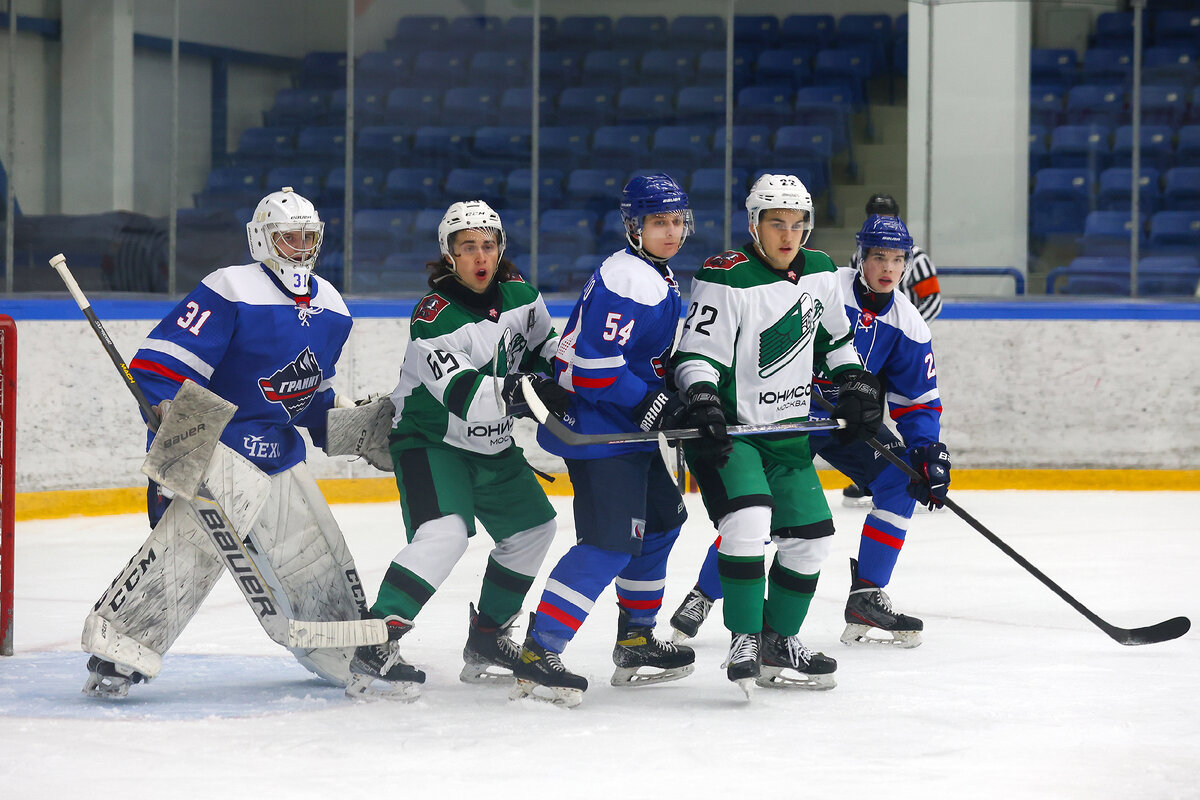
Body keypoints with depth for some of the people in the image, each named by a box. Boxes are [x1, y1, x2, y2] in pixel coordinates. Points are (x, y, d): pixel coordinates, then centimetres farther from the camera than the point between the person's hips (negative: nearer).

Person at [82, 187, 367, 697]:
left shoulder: (331, 309, 12)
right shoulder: (231, 292, -13)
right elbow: (159, 363, -18)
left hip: (279, 453, 8)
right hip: (212, 446, -7)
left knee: (320, 556, 11)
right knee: (191, 544, -27)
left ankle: (353, 652, 34)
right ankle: (115, 650, -26)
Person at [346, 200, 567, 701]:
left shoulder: (520, 294, -2)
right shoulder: (435, 317, -24)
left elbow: (545, 348, 17)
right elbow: (466, 397, -34)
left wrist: (553, 376, -3)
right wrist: (525, 389, -42)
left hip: (491, 445, 8)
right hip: (429, 440, -8)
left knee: (532, 526, 16)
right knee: (445, 533, -28)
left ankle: (487, 643, 29)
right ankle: (375, 652, -32)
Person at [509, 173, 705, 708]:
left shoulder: (660, 279, 15)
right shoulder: (624, 280, -19)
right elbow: (593, 365, -24)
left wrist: (687, 407, 20)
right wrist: (650, 405, -21)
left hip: (629, 428, 11)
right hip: (596, 430, -11)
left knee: (661, 518, 20)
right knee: (610, 540, -17)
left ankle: (635, 643, 30)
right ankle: (537, 656, -19)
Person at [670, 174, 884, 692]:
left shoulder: (820, 274, 5)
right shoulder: (727, 280, -17)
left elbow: (835, 339, 21)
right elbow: (697, 353, -17)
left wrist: (856, 386, 10)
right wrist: (701, 400, -33)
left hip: (788, 431, 7)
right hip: (727, 427, -7)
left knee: (811, 536, 8)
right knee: (748, 518, -27)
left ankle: (779, 643, 22)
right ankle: (743, 640, -16)